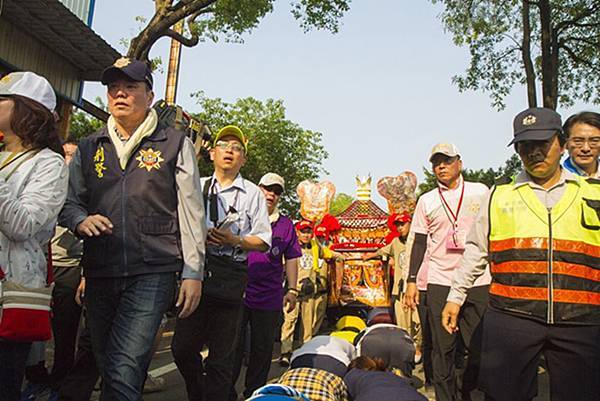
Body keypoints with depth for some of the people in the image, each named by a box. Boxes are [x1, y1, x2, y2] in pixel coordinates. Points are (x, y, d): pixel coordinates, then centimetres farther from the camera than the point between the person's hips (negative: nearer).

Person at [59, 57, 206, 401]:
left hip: (153, 273, -4)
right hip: (99, 274, 5)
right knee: (108, 369, 15)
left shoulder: (175, 144, 3)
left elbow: (192, 212, 0)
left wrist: (193, 273, -5)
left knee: (124, 370, -15)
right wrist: (81, 220, -6)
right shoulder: (89, 148, 15)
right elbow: (70, 201, 19)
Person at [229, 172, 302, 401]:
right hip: (237, 293, -2)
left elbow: (291, 260, 12)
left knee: (262, 349, 11)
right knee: (234, 346, 4)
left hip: (270, 298, 2)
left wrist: (292, 290, 7)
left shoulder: (286, 225, 10)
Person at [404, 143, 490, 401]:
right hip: (440, 282, 1)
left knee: (480, 345, 3)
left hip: (479, 281, 0)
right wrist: (411, 280, 3)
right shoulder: (426, 201, 8)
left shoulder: (481, 192, 7)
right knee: (443, 348, 4)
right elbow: (420, 243, 9)